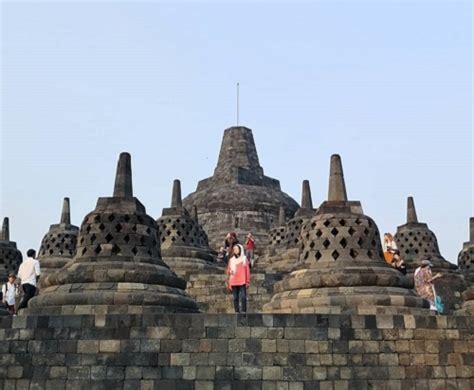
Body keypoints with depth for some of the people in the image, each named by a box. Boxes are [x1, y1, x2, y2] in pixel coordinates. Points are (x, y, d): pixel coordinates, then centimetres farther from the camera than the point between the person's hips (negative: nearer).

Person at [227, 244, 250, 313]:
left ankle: (243, 311, -7)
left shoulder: (244, 259, 5)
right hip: (233, 283, 3)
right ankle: (237, 312, 6)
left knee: (243, 297, -9)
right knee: (235, 298, 3)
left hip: (242, 282, -3)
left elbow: (247, 271, 3)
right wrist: (228, 283, 5)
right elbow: (228, 272, 14)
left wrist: (247, 281, -1)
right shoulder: (231, 260, 14)